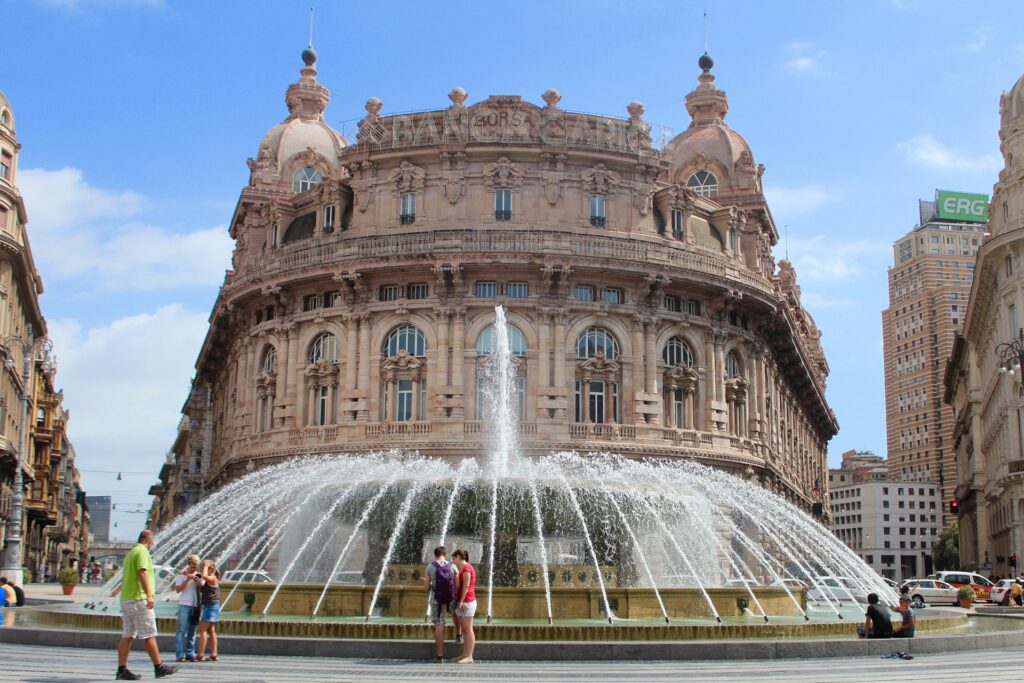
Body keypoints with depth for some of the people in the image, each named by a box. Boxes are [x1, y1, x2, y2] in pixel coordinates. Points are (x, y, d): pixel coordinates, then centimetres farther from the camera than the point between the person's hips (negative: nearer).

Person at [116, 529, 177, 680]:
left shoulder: (131, 553, 20)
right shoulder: (143, 552, -9)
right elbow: (142, 573, -22)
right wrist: (149, 595, -26)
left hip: (126, 599, 9)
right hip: (139, 599, -9)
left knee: (127, 636, 6)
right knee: (149, 635, -3)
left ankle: (122, 670, 3)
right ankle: (159, 667, 1)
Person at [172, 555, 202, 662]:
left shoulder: (199, 575, 12)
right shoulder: (182, 575, 0)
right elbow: (178, 590, -8)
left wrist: (199, 583, -7)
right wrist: (187, 580, -18)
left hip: (196, 606, 5)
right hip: (184, 605, -5)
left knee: (192, 630, 6)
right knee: (182, 630, -6)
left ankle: (190, 653, 10)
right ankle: (180, 654, -6)